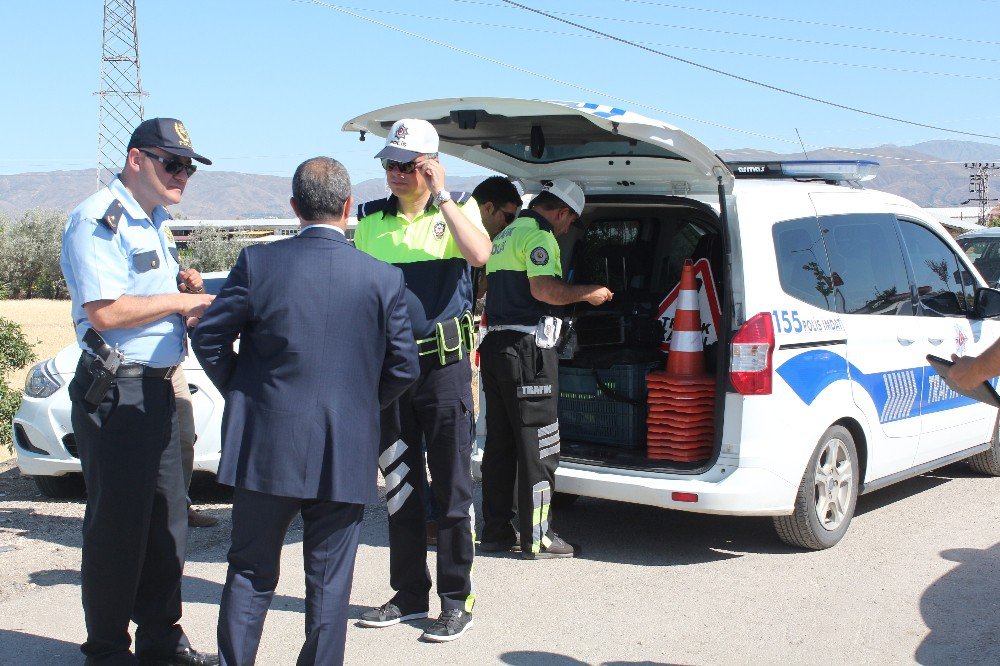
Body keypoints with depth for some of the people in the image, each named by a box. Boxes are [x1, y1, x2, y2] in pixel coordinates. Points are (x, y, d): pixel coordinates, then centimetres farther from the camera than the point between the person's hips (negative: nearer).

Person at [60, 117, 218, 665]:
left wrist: (193, 299, 9)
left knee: (166, 522, 13)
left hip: (157, 389, 9)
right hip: (115, 392, -9)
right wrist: (181, 301, -15)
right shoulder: (99, 219, -12)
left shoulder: (154, 223, 18)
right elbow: (105, 311, -23)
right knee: (117, 526, 0)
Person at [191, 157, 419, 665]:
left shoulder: (258, 262, -6)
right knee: (329, 580, 10)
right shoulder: (383, 278, -5)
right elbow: (403, 368, 0)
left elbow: (208, 337, -1)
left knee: (251, 571, 15)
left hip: (265, 448, 0)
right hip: (346, 456, 0)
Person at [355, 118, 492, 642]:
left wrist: (441, 196, -17)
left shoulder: (457, 208, 0)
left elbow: (479, 253, -21)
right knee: (399, 485, 11)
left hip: (444, 364, -4)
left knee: (452, 486, 0)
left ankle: (456, 600, 9)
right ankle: (410, 593, 24)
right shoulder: (372, 220, 11)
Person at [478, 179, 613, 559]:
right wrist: (587, 293, -9)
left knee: (499, 443, 13)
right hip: (526, 347, -10)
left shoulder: (505, 236, 22)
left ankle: (495, 531, 18)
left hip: (494, 344, 10)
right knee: (538, 448, -2)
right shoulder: (538, 236, -9)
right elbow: (543, 289, -23)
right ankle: (536, 538, 2)